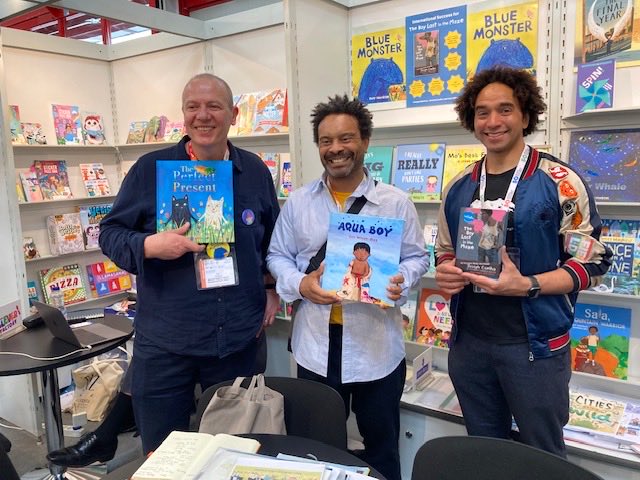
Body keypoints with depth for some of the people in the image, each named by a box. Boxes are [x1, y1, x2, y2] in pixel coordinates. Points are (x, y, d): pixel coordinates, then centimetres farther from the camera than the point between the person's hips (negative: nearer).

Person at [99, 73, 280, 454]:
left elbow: (273, 237, 16)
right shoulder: (150, 169, -5)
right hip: (164, 341, -1)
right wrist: (149, 246, -21)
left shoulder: (255, 171, 4)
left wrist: (273, 289, 8)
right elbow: (110, 232, -1)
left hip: (238, 338, 2)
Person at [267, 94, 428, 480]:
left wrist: (401, 281, -20)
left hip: (377, 348, -1)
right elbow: (277, 256, 6)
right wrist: (299, 284, -14)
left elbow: (417, 257, 1)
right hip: (316, 347, 2)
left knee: (381, 444, 20)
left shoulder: (396, 202, -3)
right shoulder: (298, 202, 3)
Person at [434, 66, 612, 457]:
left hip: (535, 344, -4)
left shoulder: (560, 182, -9)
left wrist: (526, 286, -24)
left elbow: (593, 261, -9)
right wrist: (445, 273, -7)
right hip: (468, 342, 5)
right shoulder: (459, 188, 6)